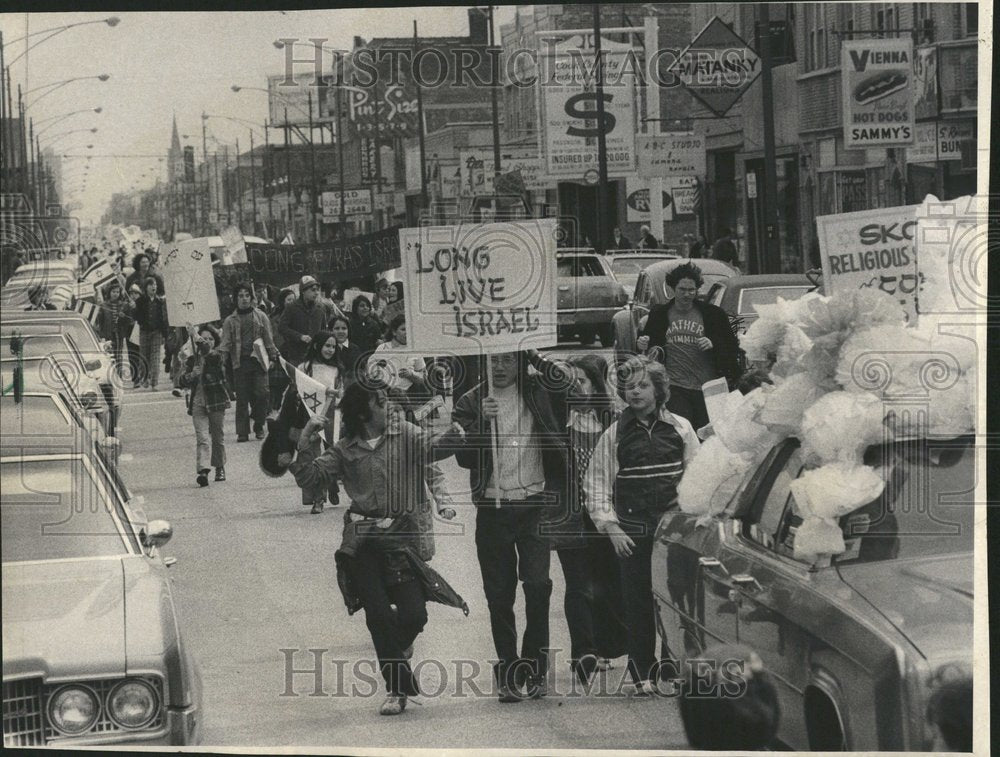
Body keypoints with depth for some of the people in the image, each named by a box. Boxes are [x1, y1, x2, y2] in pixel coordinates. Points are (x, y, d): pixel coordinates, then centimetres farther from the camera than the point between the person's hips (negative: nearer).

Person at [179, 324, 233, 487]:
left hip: (216, 401, -1)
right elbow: (183, 381, 6)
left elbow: (207, 351, -24)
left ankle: (220, 468, 28)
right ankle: (203, 471, -22)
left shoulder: (216, 357, -1)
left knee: (218, 437, 10)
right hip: (198, 403, 1)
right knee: (202, 437, -10)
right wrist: (191, 375, -14)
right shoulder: (193, 360, 9)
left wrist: (195, 335, -27)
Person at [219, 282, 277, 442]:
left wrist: (273, 357, 2)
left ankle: (259, 426, 7)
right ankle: (242, 432, 2)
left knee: (261, 393, -9)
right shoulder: (230, 321, 9)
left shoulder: (260, 317, 10)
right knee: (242, 398, -1)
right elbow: (226, 342, 5)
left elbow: (268, 339, 10)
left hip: (258, 361, 0)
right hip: (240, 362, 0)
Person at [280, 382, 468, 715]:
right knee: (378, 614, -5)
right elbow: (311, 477, 3)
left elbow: (432, 448, -13)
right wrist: (304, 447, -10)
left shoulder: (403, 434, 4)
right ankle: (397, 688, 9)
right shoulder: (345, 450, 7)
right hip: (362, 541, 1)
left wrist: (453, 435, -33)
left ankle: (398, 647, 29)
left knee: (414, 614, -9)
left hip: (403, 538, -1)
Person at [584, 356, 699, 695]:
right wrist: (611, 527, -4)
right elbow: (597, 482, 4)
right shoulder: (615, 434, 4)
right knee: (637, 603, 0)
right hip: (632, 531, 0)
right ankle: (642, 674, 7)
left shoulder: (679, 428, 6)